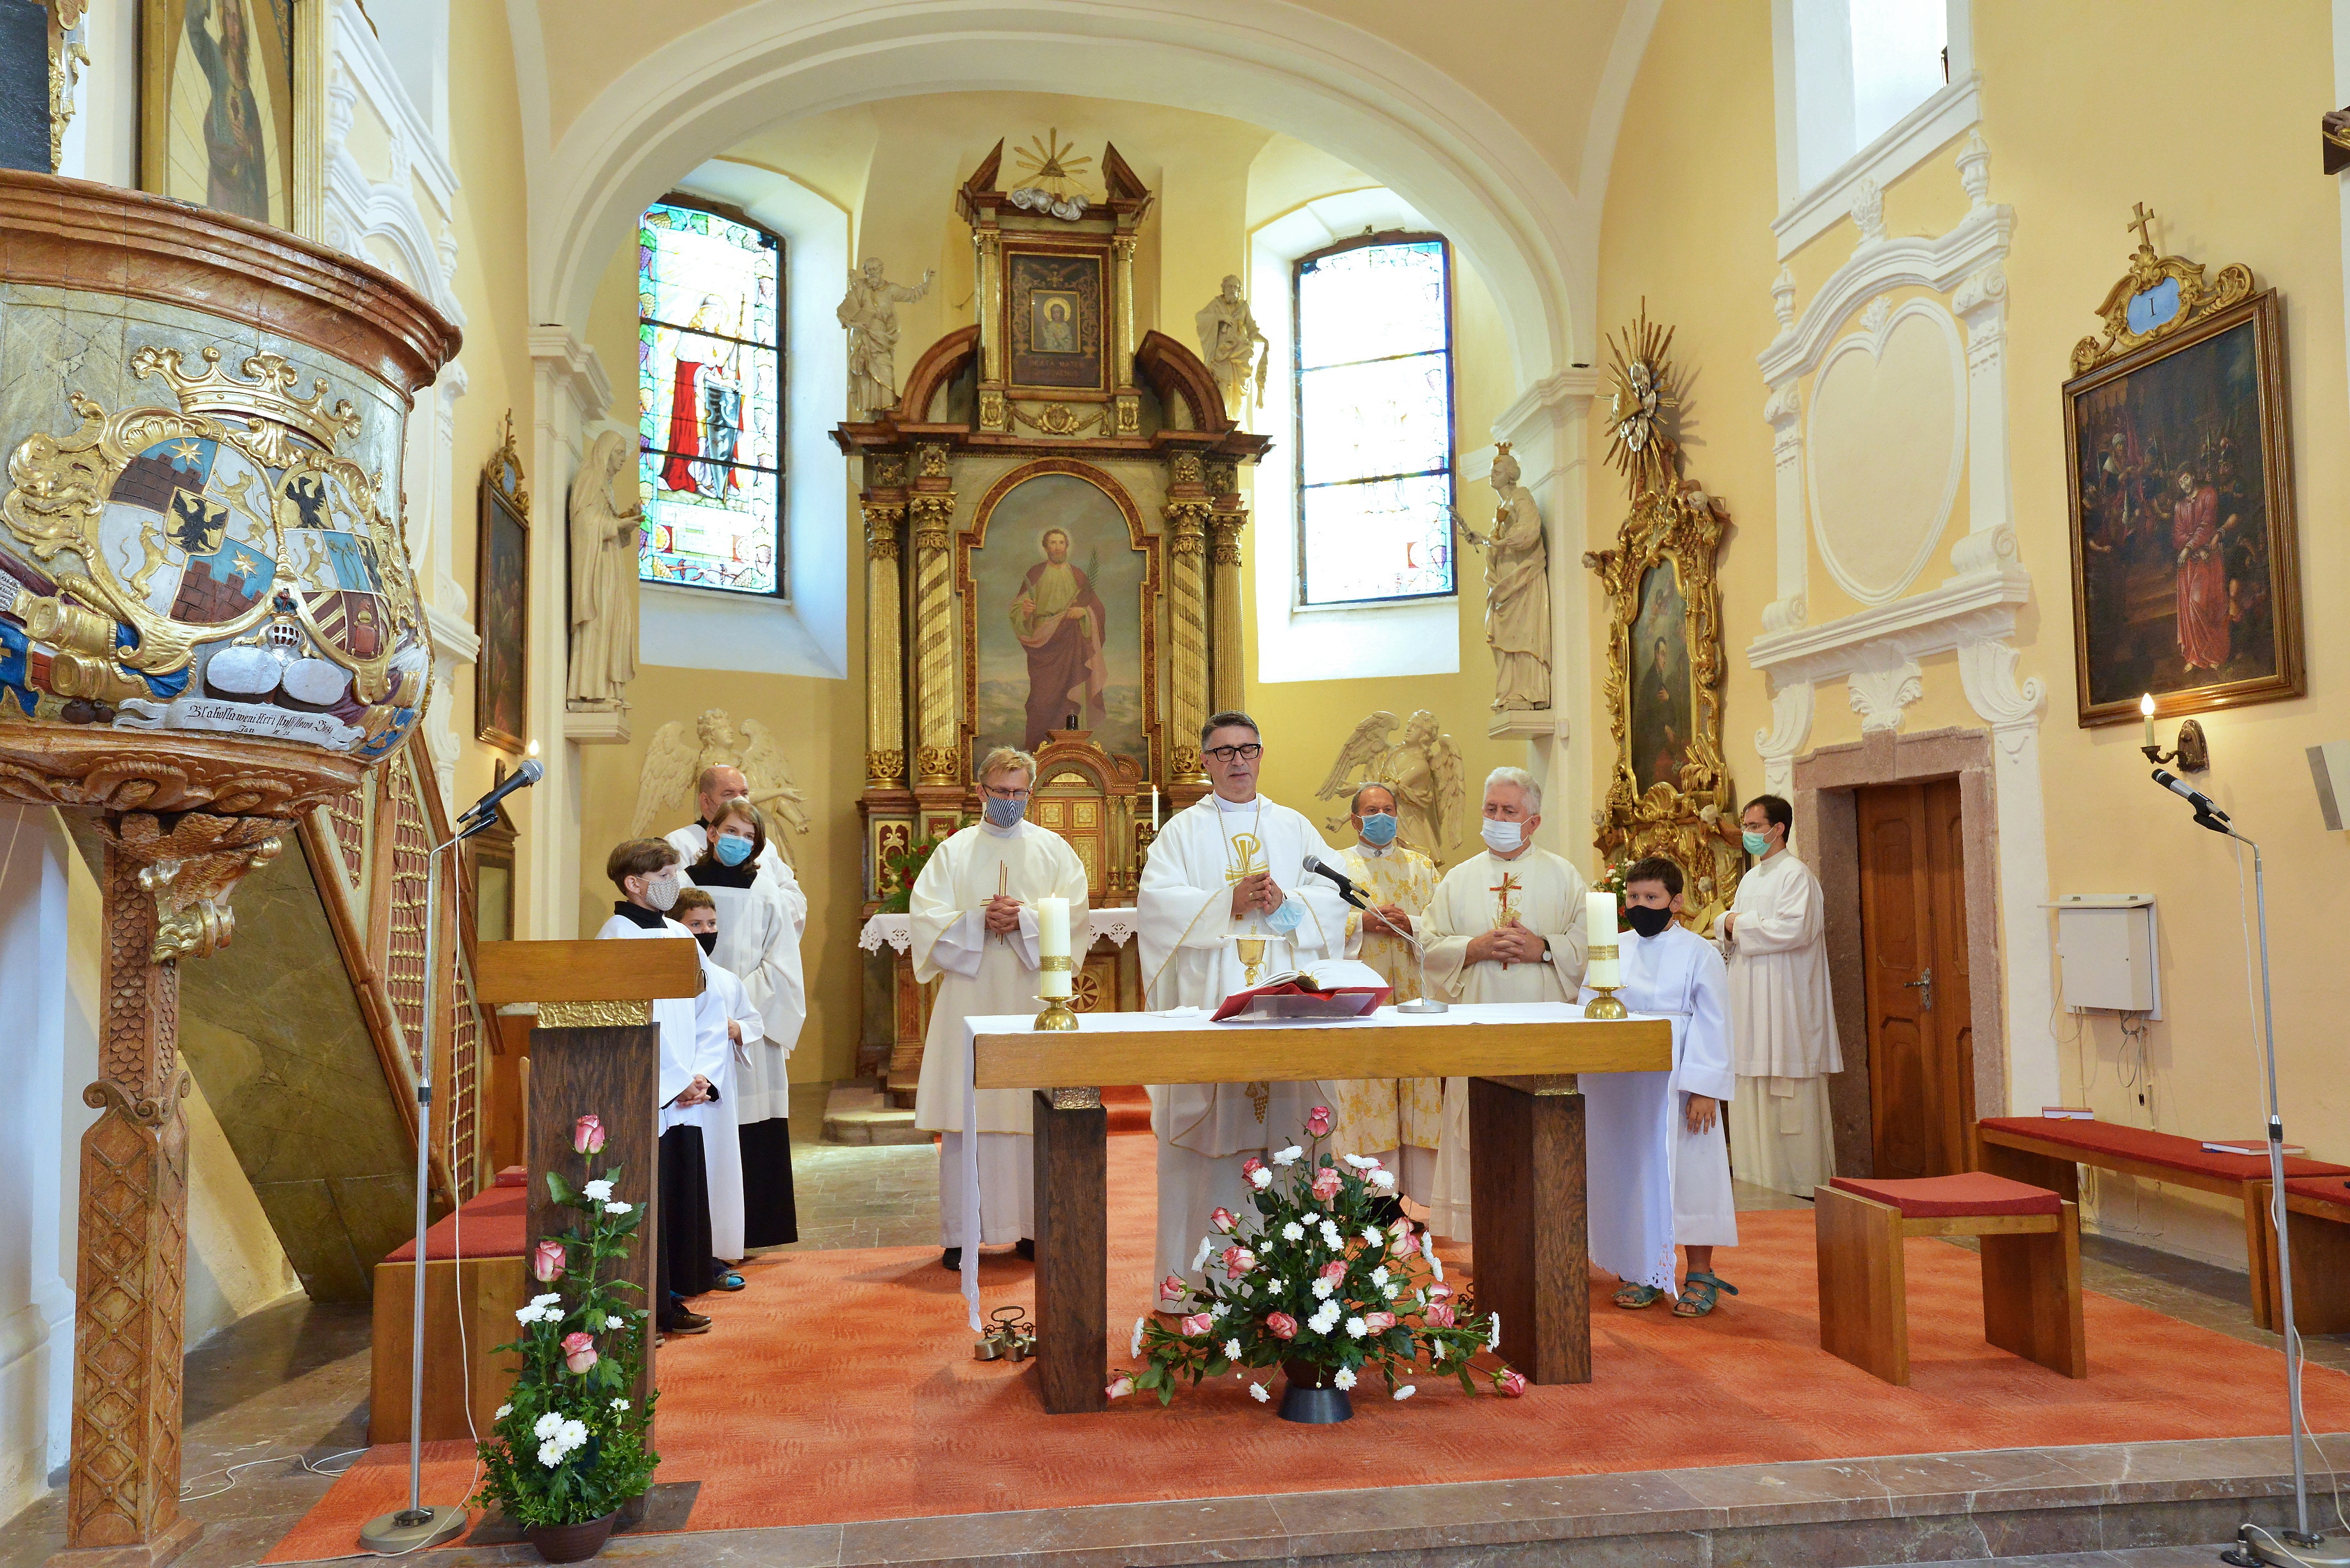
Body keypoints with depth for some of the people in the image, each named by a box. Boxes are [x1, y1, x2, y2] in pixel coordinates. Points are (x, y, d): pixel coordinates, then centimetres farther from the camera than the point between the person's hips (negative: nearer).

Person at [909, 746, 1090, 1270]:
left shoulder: (1054, 849, 11)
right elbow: (924, 915, 0)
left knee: (1035, 1114, 1)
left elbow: (1075, 912, 0)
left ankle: (1033, 1227, 11)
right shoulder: (953, 852, 10)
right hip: (969, 1001, 0)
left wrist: (1025, 918, -15)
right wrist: (978, 920, -14)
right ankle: (962, 1233, 5)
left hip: (1034, 999, 1)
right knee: (966, 1116, -2)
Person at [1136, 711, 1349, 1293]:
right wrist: (1229, 903, -15)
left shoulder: (1294, 826, 16)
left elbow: (1334, 893, 6)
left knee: (1284, 1118, -1)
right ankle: (1198, 1277, 3)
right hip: (1208, 998, -2)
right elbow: (1157, 901, -5)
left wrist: (1286, 905, -13)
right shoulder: (1183, 830, 8)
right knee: (1208, 1125, -4)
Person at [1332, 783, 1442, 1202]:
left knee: (1418, 1092, -1)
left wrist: (1409, 925, -11)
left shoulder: (1421, 866, 17)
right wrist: (1363, 923, -14)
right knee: (1364, 1093, -6)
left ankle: (1422, 1192, 4)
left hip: (1413, 1000, 2)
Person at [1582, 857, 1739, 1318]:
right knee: (1632, 1175, 8)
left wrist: (1704, 1090, -12)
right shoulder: (1612, 949, 7)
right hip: (1620, 1086, 4)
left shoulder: (1699, 953, -3)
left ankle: (1700, 1275, 14)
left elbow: (1713, 1026, -5)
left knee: (1687, 1176, 2)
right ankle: (1644, 1272, 19)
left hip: (1676, 1087, -4)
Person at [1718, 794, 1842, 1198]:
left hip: (1786, 997, -8)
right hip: (1750, 998, 8)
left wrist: (1743, 925, -12)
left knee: (1788, 1093, -5)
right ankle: (1760, 1175, 14)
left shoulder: (1796, 874, -9)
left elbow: (1797, 929, -21)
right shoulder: (1750, 878, 18)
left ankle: (1799, 1181, 2)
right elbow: (1731, 924, 21)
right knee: (1753, 1089, 8)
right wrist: (1728, 924, -2)